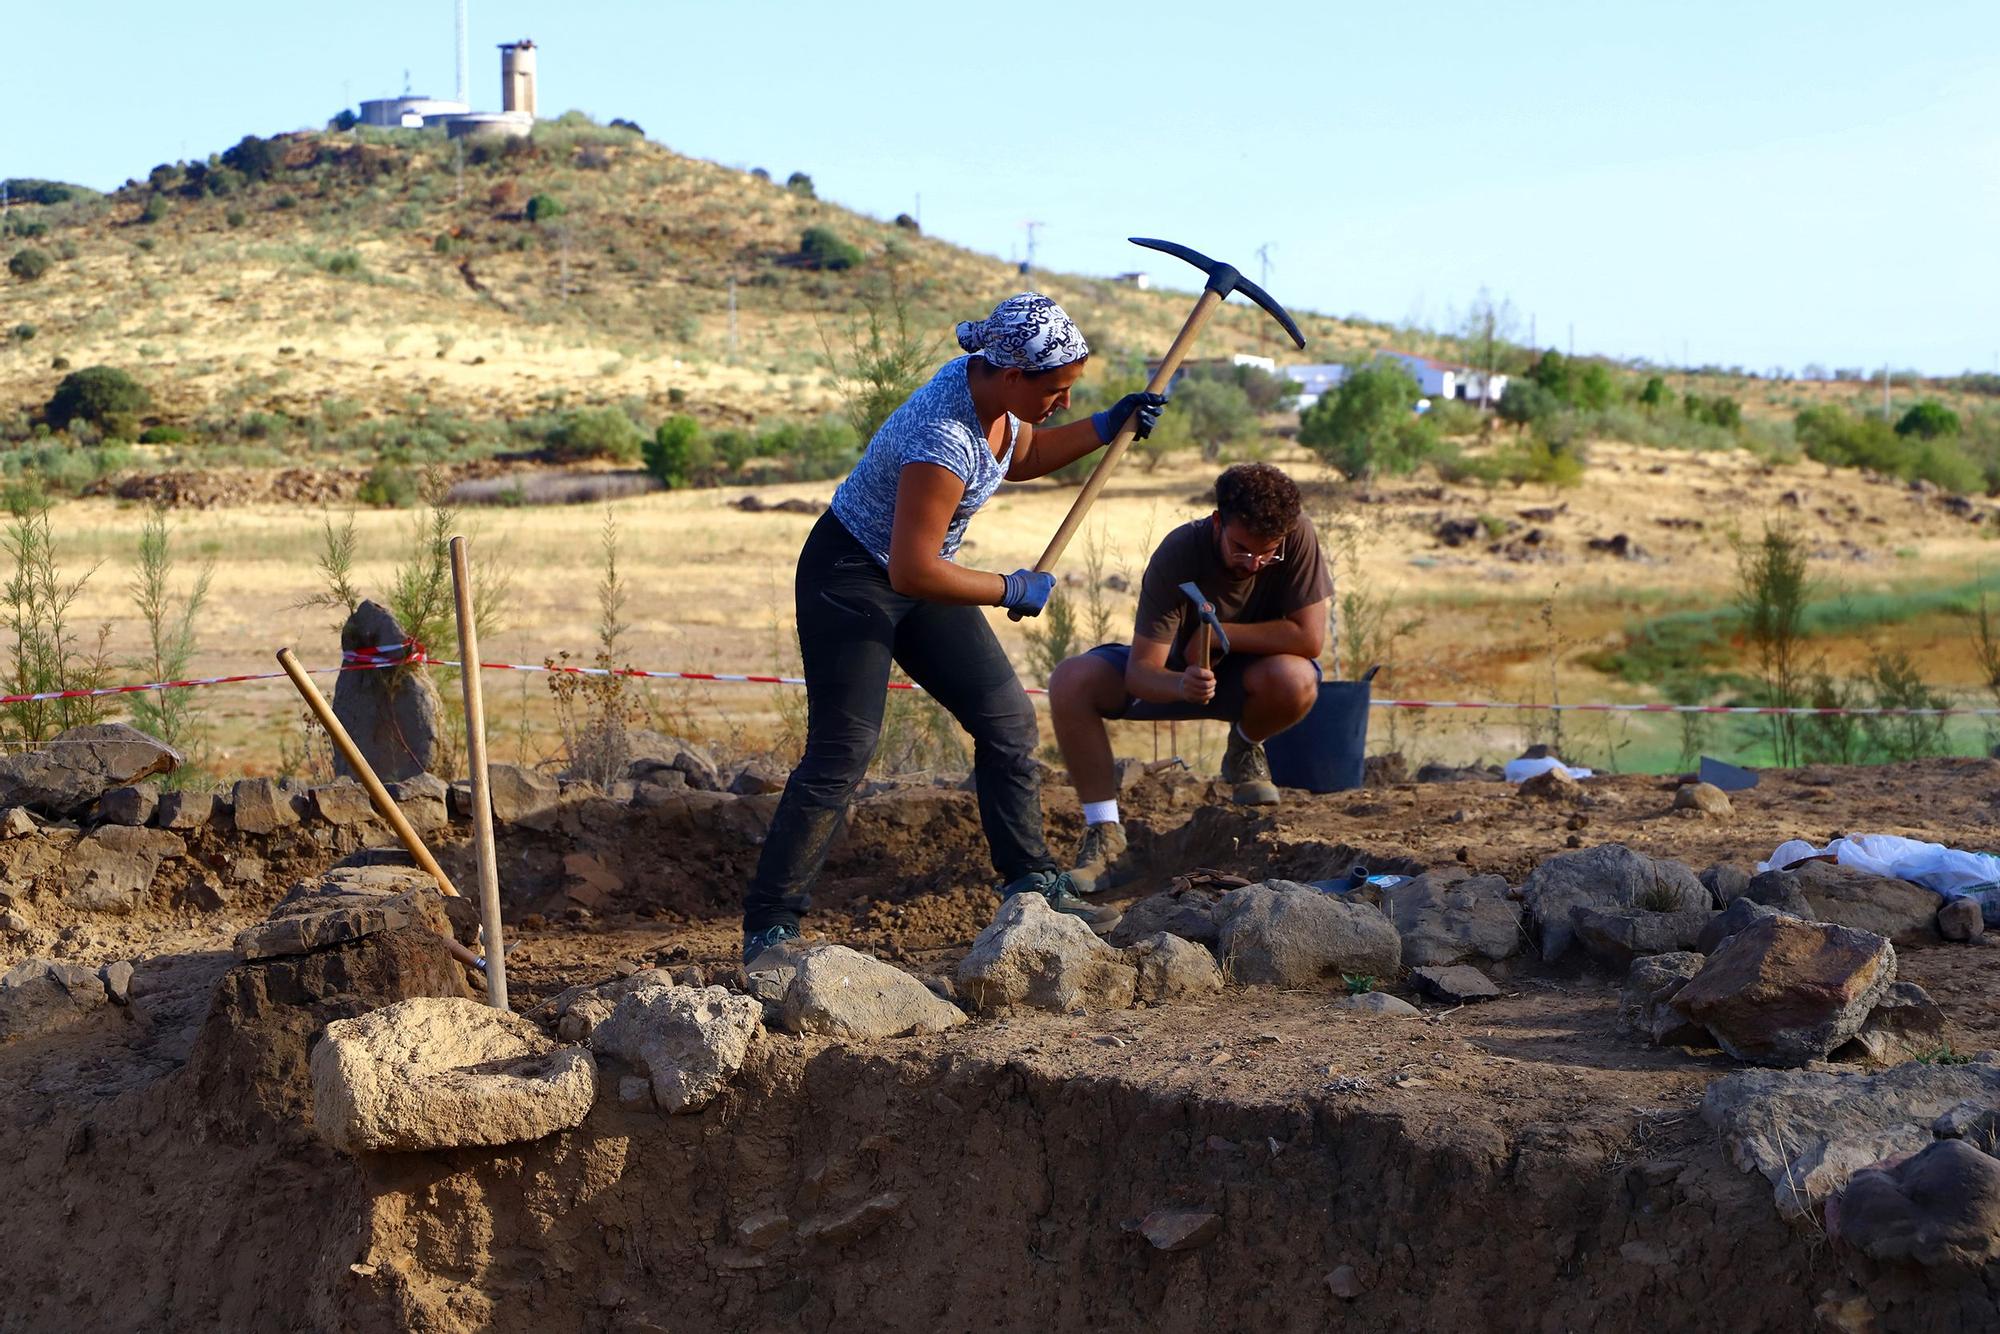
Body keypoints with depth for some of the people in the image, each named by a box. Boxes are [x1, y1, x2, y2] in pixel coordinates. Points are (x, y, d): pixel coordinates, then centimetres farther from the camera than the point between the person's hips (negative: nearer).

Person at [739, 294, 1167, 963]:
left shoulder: (989, 386, -7)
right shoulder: (945, 442, -34)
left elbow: (1022, 458, 17)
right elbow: (913, 571, -32)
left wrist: (1107, 425, 4)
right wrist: (1012, 591, -20)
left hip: (917, 577, 9)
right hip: (851, 581, -9)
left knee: (1007, 718, 7)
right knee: (842, 753, -13)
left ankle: (1031, 881, 18)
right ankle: (768, 923, -6)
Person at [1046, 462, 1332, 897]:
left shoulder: (1297, 536, -27)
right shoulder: (1178, 554, -29)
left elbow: (1310, 638, -30)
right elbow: (1141, 671, -30)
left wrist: (1216, 634, -25)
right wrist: (1181, 686, -53)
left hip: (1251, 674, 0)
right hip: (1176, 673, 0)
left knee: (1297, 681, -37)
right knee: (1069, 683, -26)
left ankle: (1245, 749, -2)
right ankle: (1104, 830, -16)